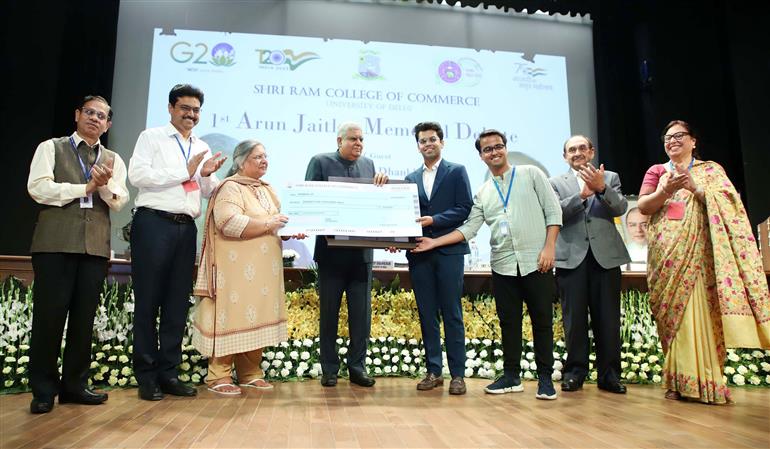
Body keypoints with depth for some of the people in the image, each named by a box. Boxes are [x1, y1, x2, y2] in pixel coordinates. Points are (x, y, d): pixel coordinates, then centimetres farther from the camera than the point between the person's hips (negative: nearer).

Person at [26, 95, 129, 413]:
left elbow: (119, 202, 4)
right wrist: (85, 188, -6)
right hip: (55, 243, -3)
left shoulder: (113, 160, 18)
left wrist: (104, 184, -15)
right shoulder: (51, 148, 10)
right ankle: (43, 389, 11)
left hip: (95, 246, 3)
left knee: (84, 318, 6)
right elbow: (38, 188, -5)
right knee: (49, 316, -2)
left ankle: (74, 384, 17)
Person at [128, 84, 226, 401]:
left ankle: (168, 372, 15)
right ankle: (146, 375, 9)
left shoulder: (202, 148, 18)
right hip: (154, 224, -5)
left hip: (186, 228, 5)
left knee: (178, 303, 7)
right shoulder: (151, 137, 4)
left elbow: (210, 192, 17)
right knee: (148, 301, 1)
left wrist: (207, 175, -5)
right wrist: (185, 171, -11)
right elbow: (137, 175, -11)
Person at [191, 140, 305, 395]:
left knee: (257, 317, 8)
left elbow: (275, 225, 24)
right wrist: (267, 224, -19)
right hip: (237, 268, -8)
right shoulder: (230, 188, -6)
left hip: (263, 269, 8)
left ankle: (250, 373, 16)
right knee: (233, 316, -6)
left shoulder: (267, 190, 19)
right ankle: (219, 376, 2)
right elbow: (229, 222, -21)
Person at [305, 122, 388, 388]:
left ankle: (357, 367, 18)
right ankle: (329, 369, 19)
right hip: (331, 251, -3)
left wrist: (381, 183, -8)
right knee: (329, 313, 8)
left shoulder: (368, 165, 12)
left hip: (362, 250, 3)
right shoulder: (320, 162, 1)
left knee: (361, 313, 6)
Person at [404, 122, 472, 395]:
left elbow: (465, 209, -4)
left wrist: (433, 220, -15)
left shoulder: (456, 172, 5)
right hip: (419, 252, 4)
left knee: (452, 313, -1)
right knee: (427, 314, 6)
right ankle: (433, 371, 15)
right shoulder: (411, 179, 17)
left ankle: (457, 374, 6)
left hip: (449, 250, -4)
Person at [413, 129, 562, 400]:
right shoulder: (482, 193, 13)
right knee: (508, 323, 9)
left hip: (536, 262, -3)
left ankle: (545, 378, 16)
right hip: (502, 265, 3)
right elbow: (469, 229, 7)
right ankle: (511, 376, 21)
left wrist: (549, 247, -10)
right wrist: (435, 242, -2)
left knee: (542, 321, 3)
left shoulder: (531, 174, 5)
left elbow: (553, 211, 0)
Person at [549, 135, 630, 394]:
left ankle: (609, 375, 12)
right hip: (571, 257, -1)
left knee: (608, 319, 2)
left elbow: (620, 208, -1)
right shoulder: (556, 183, 13)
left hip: (605, 256, 1)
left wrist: (601, 187, -19)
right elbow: (556, 213, -4)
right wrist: (582, 194, -18)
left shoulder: (610, 178, 16)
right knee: (574, 319, 1)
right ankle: (575, 372, 11)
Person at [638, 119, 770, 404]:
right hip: (666, 252, 1)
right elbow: (643, 206, 5)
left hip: (700, 250, -1)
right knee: (673, 313, -6)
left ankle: (703, 381, -3)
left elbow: (727, 203, 0)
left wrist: (695, 188, -13)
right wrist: (667, 191, -11)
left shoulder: (711, 170, 16)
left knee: (699, 311, -9)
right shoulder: (656, 172, 18)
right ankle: (678, 381, -3)